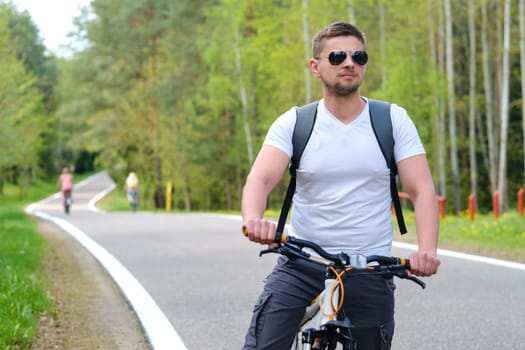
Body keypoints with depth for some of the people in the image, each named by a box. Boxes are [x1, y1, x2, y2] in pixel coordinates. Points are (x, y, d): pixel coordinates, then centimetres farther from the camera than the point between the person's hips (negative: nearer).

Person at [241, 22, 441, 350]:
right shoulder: (293, 123, -1)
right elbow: (260, 178, -15)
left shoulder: (393, 120, -1)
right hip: (300, 263, 0)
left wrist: (427, 249, -28)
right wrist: (253, 220, -39)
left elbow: (422, 189, -9)